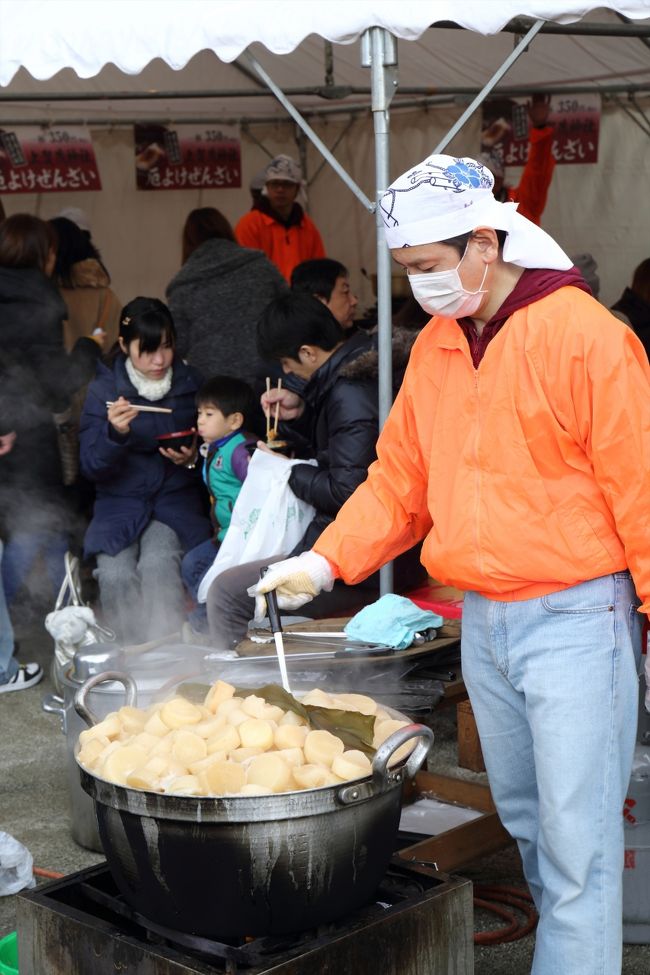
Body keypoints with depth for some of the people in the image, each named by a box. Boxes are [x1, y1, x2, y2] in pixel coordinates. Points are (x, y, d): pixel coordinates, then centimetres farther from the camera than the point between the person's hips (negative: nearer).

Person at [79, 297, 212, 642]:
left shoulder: (190, 384, 4)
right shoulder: (103, 389, 1)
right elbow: (91, 466, -3)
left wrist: (193, 458, -9)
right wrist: (115, 433, -23)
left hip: (176, 499, 0)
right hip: (120, 502, 0)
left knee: (158, 565, -30)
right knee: (116, 574, -27)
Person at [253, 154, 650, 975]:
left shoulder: (584, 336, -14)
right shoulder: (434, 346, 8)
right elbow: (399, 478, 12)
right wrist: (325, 562, 0)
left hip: (573, 620, -7)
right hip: (481, 622, 7)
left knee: (576, 838, -3)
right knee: (522, 818, 17)